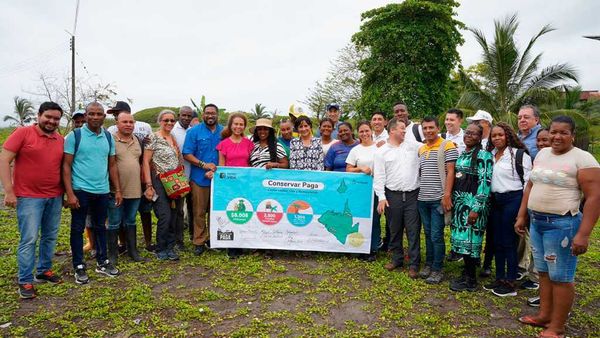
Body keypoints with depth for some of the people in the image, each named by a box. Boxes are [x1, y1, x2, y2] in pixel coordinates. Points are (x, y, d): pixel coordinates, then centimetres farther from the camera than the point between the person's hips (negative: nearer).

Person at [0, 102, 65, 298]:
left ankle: (44, 271, 29)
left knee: (50, 237, 13)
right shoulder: (23, 133, -6)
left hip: (55, 197, 5)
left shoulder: (61, 140, 8)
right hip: (29, 197, -5)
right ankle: (25, 282, 9)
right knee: (29, 239, -3)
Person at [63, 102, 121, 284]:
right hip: (80, 190, -4)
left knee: (100, 227, 15)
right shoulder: (74, 136, -6)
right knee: (78, 228, 7)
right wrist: (69, 193, -14)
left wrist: (117, 190, 6)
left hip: (103, 191, 4)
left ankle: (102, 262, 27)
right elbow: (66, 166, -7)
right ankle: (79, 267, 19)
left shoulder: (108, 137, 7)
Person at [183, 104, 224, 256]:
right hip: (199, 178, -2)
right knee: (199, 212, 2)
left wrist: (216, 170, -6)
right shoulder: (194, 132, 2)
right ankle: (199, 242, 13)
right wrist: (204, 165, -14)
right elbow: (187, 154, -3)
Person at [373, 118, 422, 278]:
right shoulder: (381, 152, 1)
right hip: (393, 195, -1)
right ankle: (397, 259, 28)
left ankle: (414, 264, 12)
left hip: (413, 194, 1)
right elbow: (379, 177, -2)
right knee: (395, 229, 12)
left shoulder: (413, 145, 7)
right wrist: (381, 197, -8)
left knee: (413, 230, 3)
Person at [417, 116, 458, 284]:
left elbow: (450, 172, -11)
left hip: (438, 199, -6)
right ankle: (429, 264, 26)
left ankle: (437, 269, 11)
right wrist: (418, 192, 13)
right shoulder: (421, 149, 14)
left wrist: (447, 195, -18)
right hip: (423, 199, 6)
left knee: (436, 235, -1)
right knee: (428, 234, 15)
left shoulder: (447, 146, -6)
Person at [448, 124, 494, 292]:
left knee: (470, 239, -2)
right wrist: (453, 202, 14)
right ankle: (466, 273, 24)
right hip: (459, 203, 7)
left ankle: (471, 280, 10)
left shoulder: (484, 156, -9)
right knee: (461, 238, 10)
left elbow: (485, 183, -15)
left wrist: (476, 208, -20)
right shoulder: (461, 155, 14)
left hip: (473, 204, -7)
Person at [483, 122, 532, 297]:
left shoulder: (519, 154, -8)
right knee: (497, 241, 12)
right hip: (495, 200, 6)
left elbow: (528, 181, -9)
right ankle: (500, 278, 24)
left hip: (513, 200, -6)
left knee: (509, 242, 0)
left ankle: (511, 283, 12)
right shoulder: (490, 155, 10)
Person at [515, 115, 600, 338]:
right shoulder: (542, 153, 11)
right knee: (544, 272, 17)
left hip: (562, 224, -7)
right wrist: (522, 216, 15)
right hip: (536, 222, 7)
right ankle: (544, 315, 31)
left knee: (560, 277, 3)